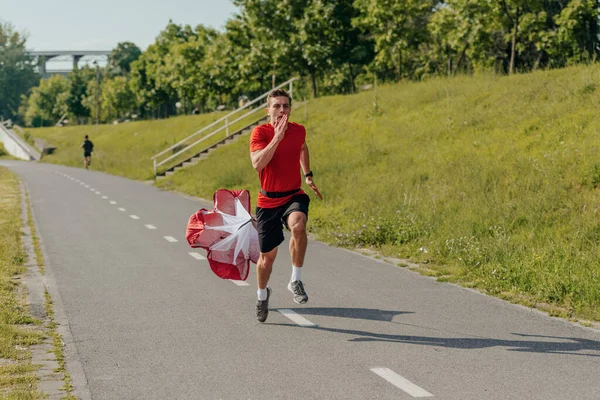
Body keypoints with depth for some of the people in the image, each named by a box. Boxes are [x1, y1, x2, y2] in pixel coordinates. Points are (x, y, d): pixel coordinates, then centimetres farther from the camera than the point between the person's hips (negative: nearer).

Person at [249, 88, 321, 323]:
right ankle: (262, 294, 39)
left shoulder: (299, 130, 1)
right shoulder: (260, 132, -11)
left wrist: (308, 175, 25)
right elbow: (257, 163, -28)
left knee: (298, 224, -35)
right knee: (267, 256, 8)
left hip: (294, 196, 1)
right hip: (268, 200, -1)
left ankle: (296, 281, -20)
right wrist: (277, 137, -31)